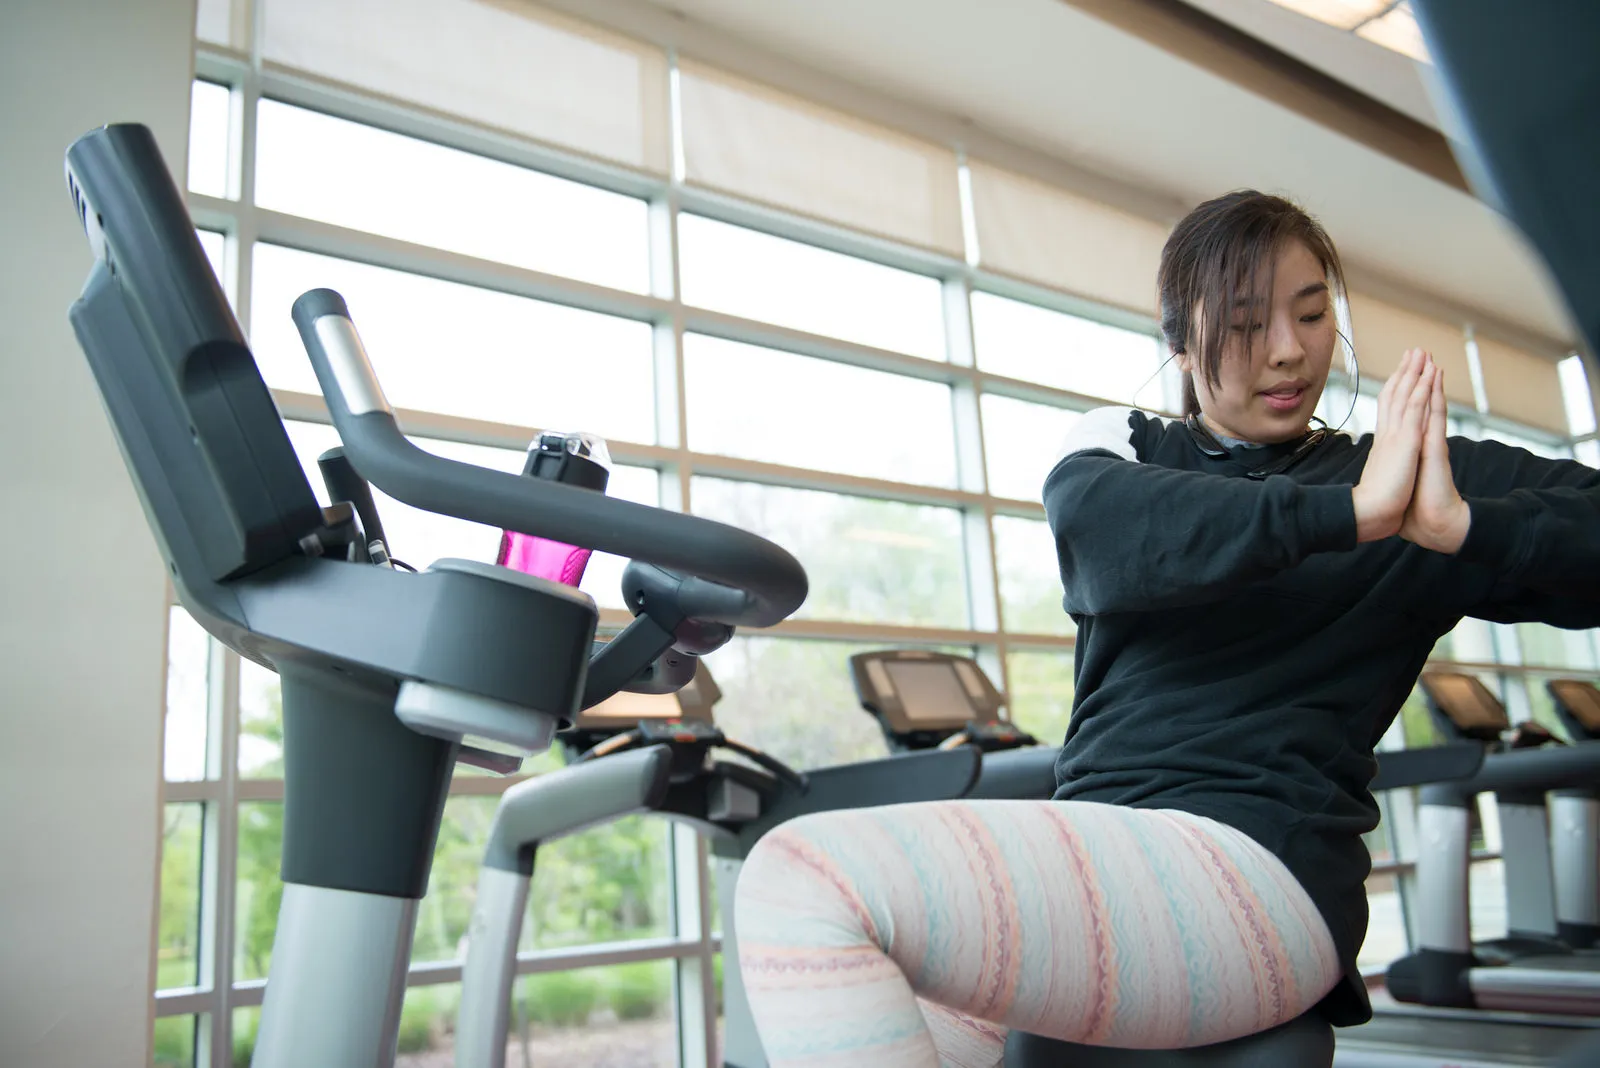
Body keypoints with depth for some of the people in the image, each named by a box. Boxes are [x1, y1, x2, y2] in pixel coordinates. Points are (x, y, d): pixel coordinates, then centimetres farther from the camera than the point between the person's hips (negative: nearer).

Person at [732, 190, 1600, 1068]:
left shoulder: (1420, 473, 10)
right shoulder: (1120, 448, 17)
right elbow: (1104, 527, -8)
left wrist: (1462, 526, -19)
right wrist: (1345, 515, -18)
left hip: (1256, 866, -6)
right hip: (1095, 857, 6)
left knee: (805, 883, -23)